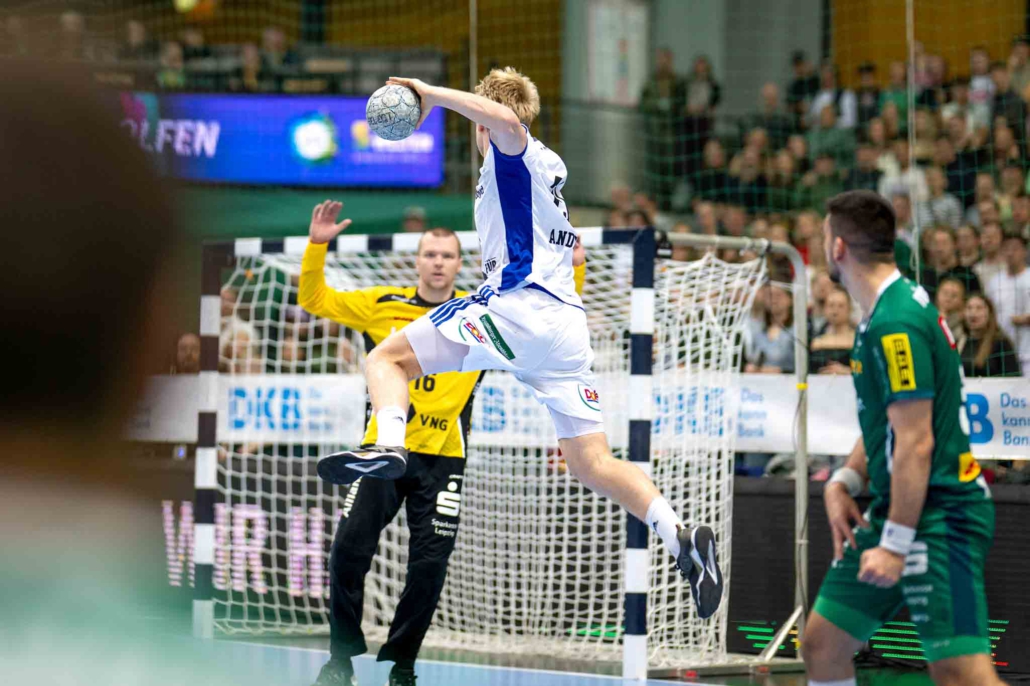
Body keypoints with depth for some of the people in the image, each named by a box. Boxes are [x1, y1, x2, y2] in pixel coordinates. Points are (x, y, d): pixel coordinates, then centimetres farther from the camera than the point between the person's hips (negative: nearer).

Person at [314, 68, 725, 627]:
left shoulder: (510, 155, 2)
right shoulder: (549, 167, 28)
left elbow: (505, 118, -23)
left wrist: (433, 93, -14)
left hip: (516, 306, -8)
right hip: (568, 324, 8)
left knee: (389, 357, -1)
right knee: (592, 465, 6)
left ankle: (389, 445, -30)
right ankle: (679, 536, -14)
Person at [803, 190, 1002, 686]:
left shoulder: (896, 323, -19)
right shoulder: (884, 313, 13)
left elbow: (916, 442, -22)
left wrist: (897, 542, -21)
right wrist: (844, 481, 6)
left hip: (939, 515, -10)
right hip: (892, 508, 10)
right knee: (823, 643, 12)